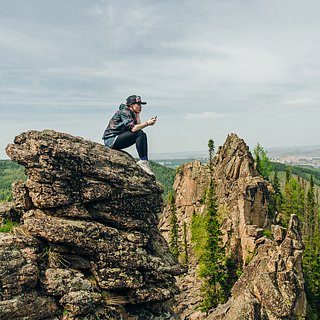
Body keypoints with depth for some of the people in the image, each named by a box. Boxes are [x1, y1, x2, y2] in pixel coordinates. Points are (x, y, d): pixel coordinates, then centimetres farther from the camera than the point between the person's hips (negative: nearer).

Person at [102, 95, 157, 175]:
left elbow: (138, 126, 6)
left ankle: (145, 161, -4)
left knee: (143, 135, 3)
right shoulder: (124, 112, -14)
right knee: (139, 134, -23)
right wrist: (147, 123, -21)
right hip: (111, 139, -10)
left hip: (117, 140, 10)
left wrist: (137, 114, 2)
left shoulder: (131, 113, 14)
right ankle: (143, 161, -22)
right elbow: (133, 128, -26)